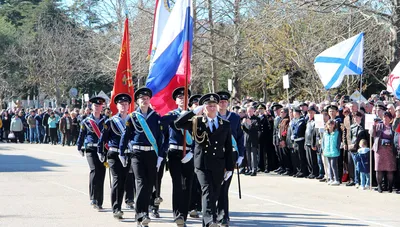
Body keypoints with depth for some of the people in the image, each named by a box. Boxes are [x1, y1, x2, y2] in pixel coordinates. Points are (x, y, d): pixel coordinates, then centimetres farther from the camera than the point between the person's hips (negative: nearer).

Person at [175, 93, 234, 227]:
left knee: (214, 195, 8)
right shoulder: (197, 122, 5)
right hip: (202, 164, -3)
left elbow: (228, 148, 9)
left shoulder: (225, 125, 9)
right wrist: (194, 111, -11)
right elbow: (178, 124, -9)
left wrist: (229, 168, 5)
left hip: (218, 166, 3)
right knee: (208, 192, -17)